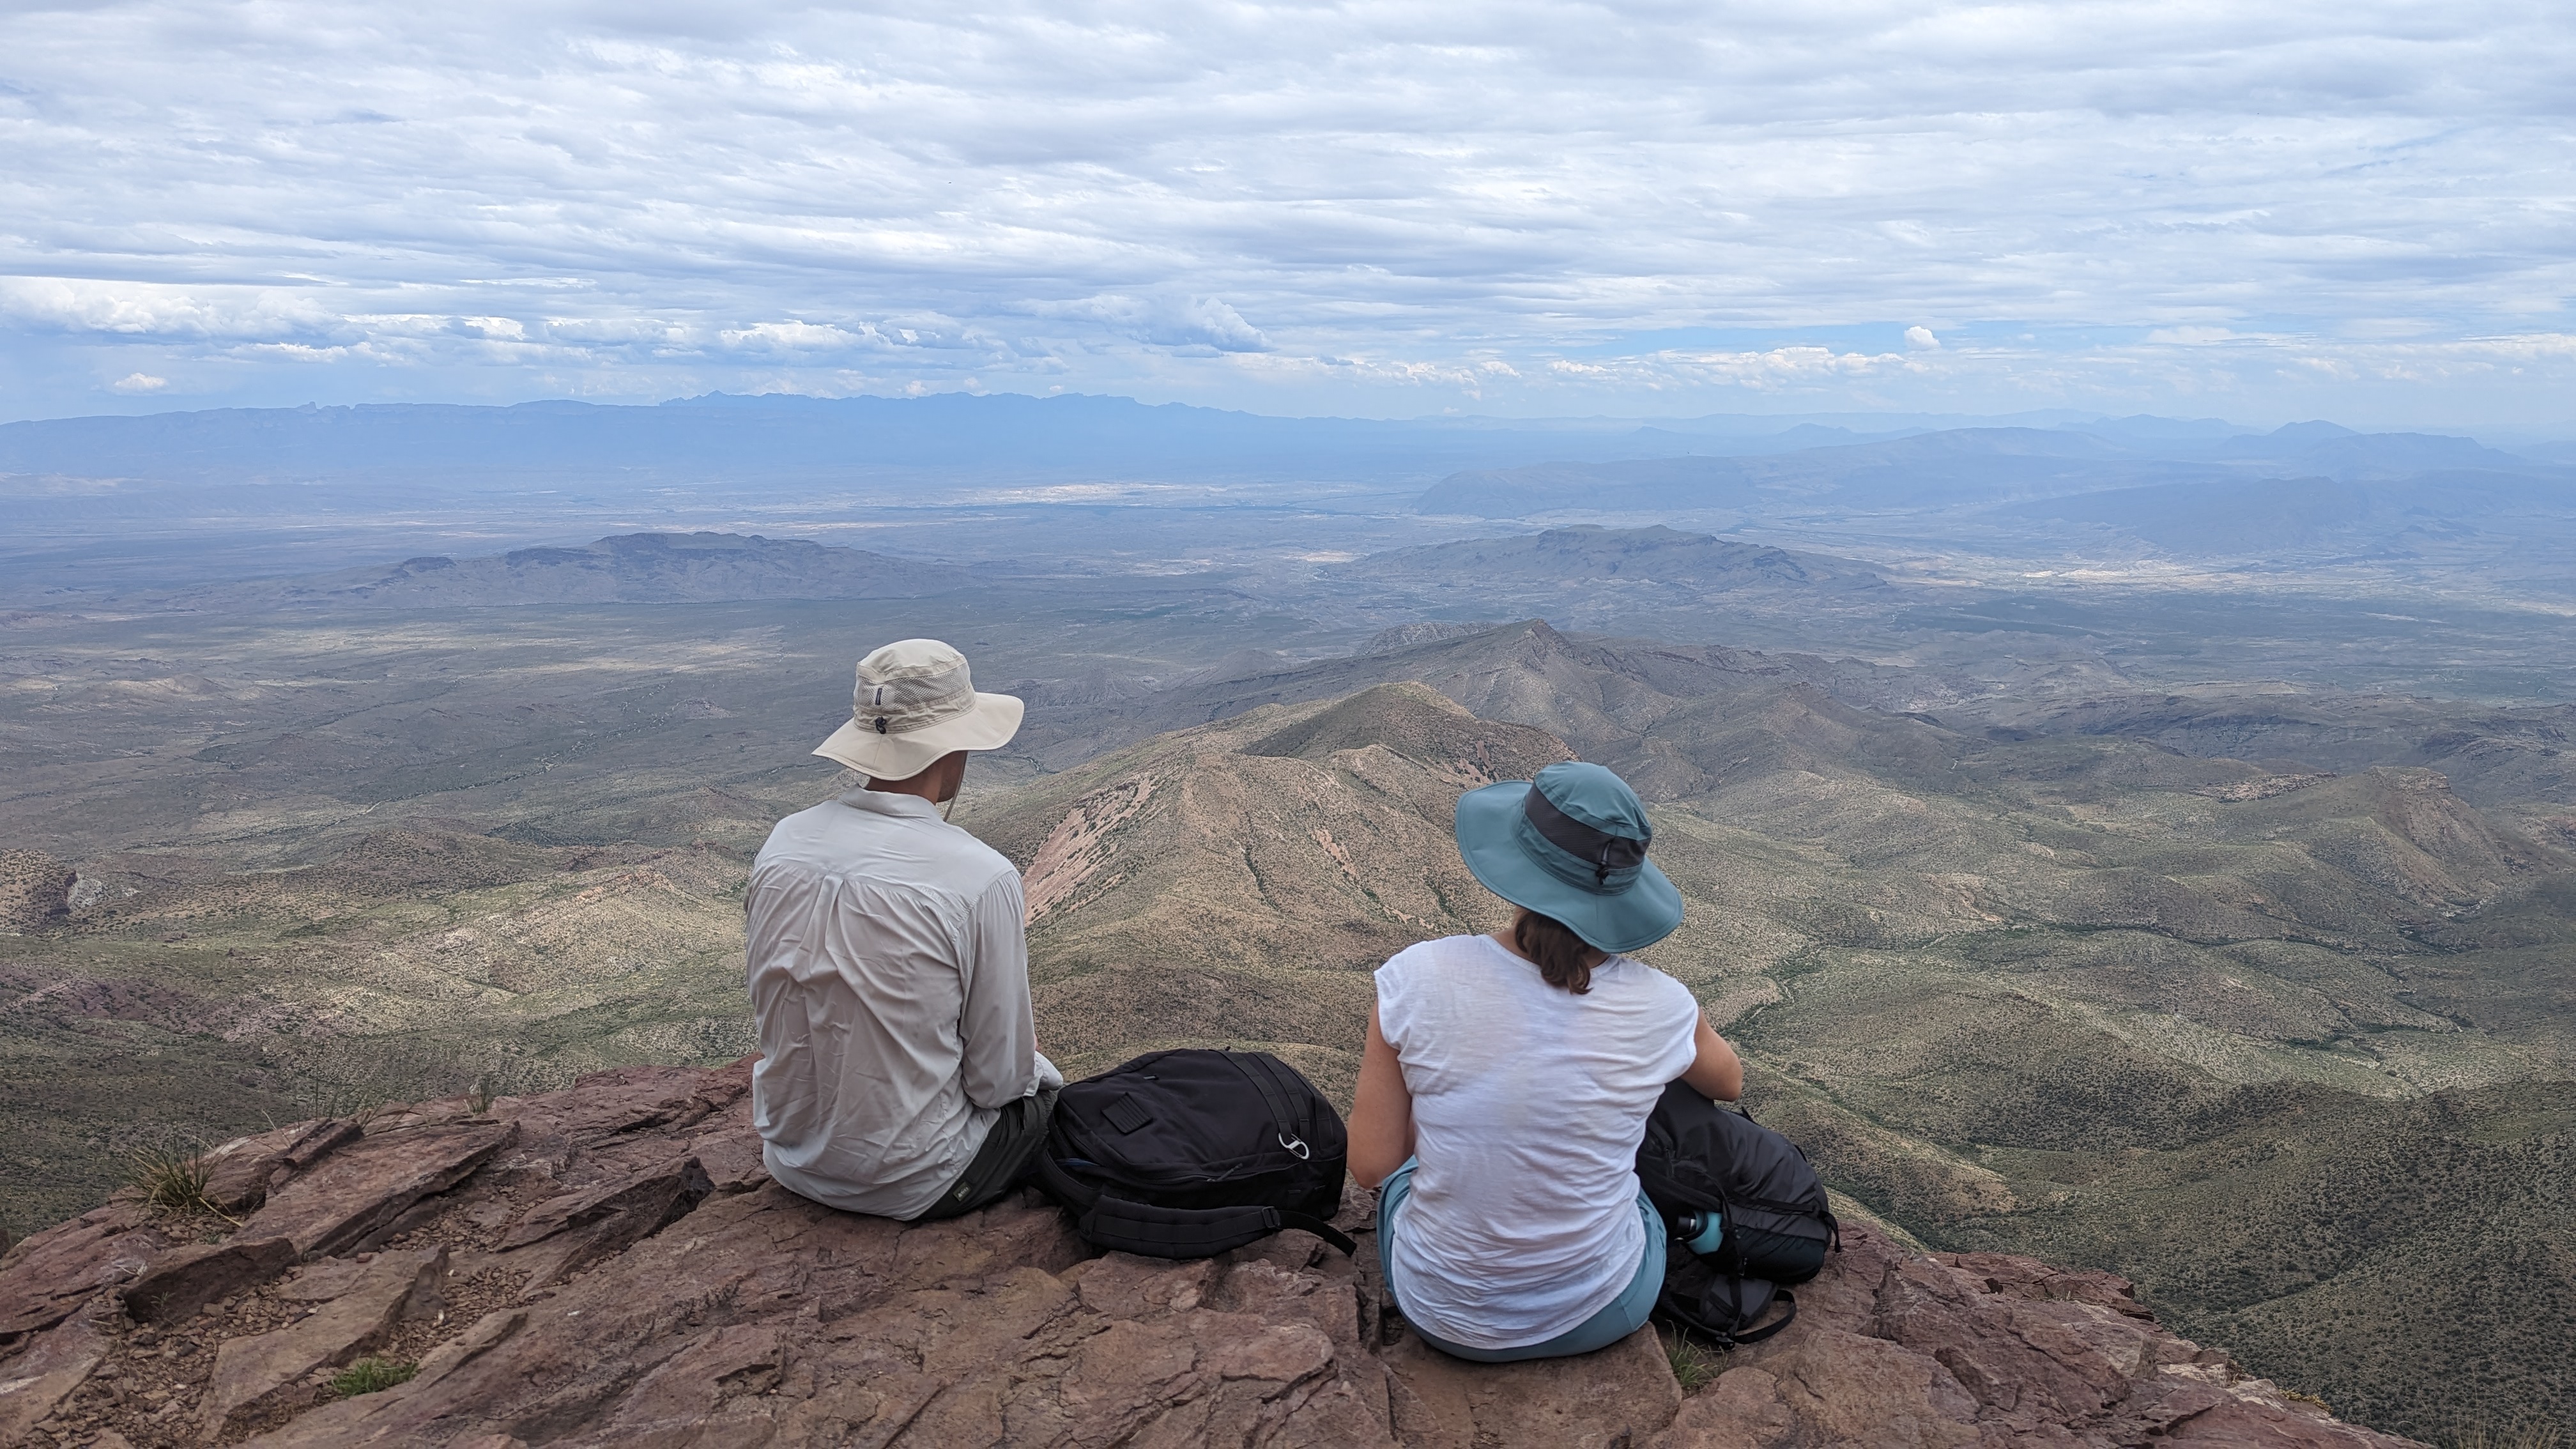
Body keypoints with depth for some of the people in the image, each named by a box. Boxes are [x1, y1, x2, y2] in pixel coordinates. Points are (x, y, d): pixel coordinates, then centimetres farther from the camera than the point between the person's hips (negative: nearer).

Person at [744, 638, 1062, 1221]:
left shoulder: (783, 842, -8)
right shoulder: (982, 877, -25)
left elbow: (767, 1006, 6)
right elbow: (999, 1079, -15)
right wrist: (1028, 1071, 8)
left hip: (792, 1160, 6)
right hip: (912, 1187, -5)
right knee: (1044, 1085, 25)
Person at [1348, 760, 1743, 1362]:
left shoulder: (1416, 978, -23)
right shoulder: (1656, 1006, -18)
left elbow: (1373, 1164, -13)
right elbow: (1730, 1082, 6)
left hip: (1443, 1318, 0)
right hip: (1604, 1316, 1)